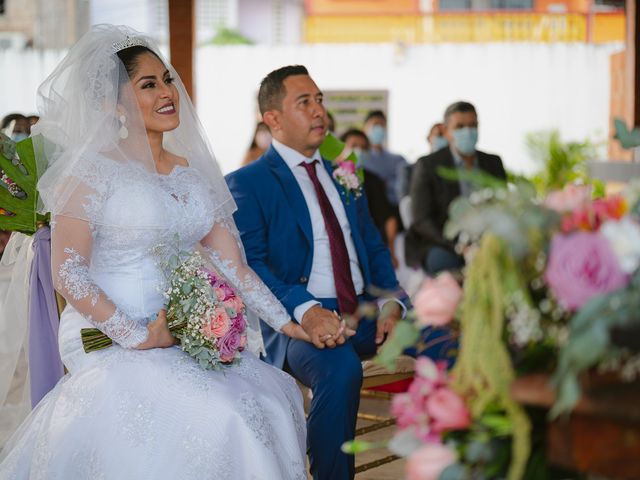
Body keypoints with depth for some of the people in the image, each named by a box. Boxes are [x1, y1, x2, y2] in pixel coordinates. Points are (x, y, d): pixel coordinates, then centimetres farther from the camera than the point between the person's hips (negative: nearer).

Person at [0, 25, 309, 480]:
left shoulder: (193, 172, 12)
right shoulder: (92, 171, -7)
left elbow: (231, 264, 11)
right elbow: (68, 274, -13)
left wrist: (288, 323, 2)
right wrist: (139, 337, -17)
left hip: (184, 338, 6)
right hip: (112, 344, -6)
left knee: (274, 400, -12)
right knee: (219, 417, -24)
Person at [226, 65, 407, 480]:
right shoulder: (247, 183, 1)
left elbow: (374, 247, 18)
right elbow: (249, 263, -11)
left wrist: (393, 302, -3)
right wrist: (304, 310, -28)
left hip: (365, 309, 6)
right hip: (298, 318, -6)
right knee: (340, 369, -38)